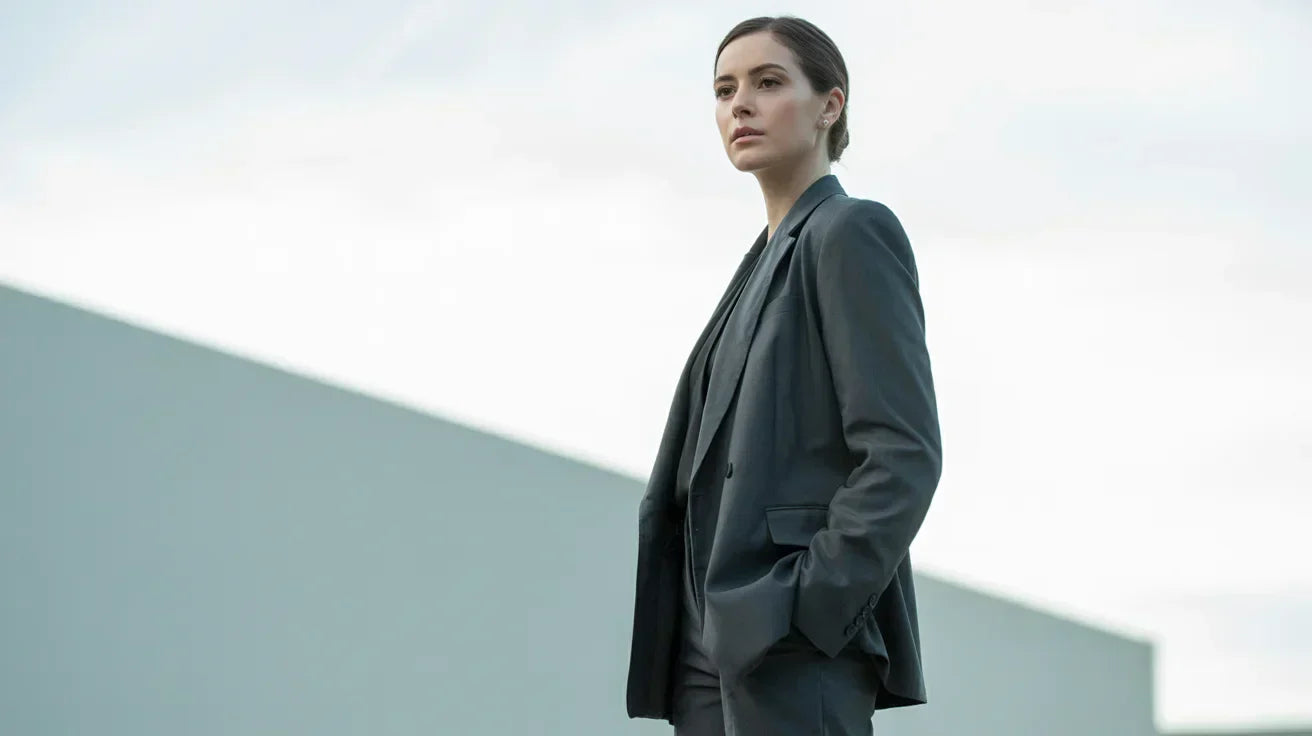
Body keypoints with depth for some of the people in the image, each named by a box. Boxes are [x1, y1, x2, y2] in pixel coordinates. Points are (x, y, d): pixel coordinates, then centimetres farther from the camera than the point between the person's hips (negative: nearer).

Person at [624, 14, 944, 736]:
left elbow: (904, 454, -13)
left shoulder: (853, 232, -4)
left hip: (798, 655, -9)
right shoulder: (768, 259, 22)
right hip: (712, 648, 9)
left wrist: (807, 612, -18)